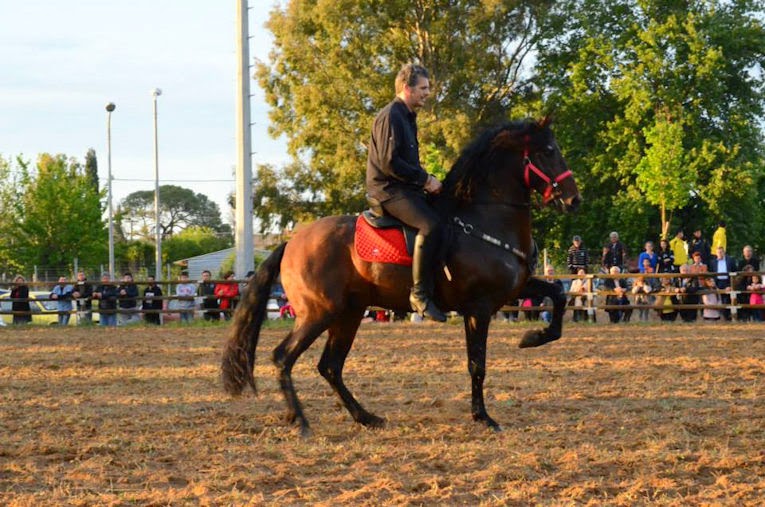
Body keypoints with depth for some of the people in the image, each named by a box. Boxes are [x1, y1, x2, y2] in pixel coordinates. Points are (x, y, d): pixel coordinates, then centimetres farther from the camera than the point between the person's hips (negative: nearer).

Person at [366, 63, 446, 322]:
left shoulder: (407, 117, 21)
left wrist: (426, 180, 9)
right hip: (389, 191, -11)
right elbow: (389, 162, -20)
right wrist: (425, 179, -17)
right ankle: (420, 293, -29)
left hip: (406, 188, 11)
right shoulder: (390, 116, -12)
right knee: (431, 225, -31)